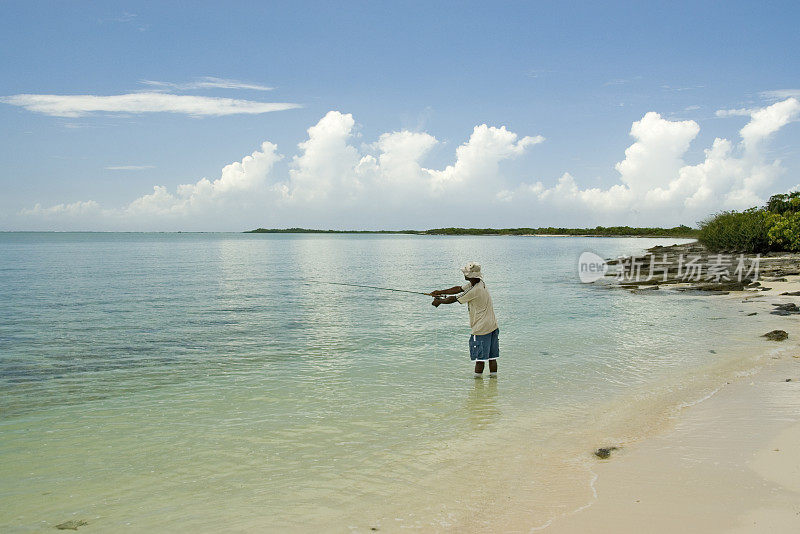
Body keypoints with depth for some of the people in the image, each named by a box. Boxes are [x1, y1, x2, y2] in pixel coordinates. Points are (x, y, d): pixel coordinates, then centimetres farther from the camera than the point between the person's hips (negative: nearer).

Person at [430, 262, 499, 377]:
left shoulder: (474, 291, -20)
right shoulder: (479, 283, 7)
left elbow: (454, 299, -9)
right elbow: (458, 289, 13)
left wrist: (439, 301, 8)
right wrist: (440, 292, 13)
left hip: (481, 328, -9)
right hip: (493, 326, 9)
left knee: (480, 358, -2)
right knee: (491, 356, 14)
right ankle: (493, 376, 19)